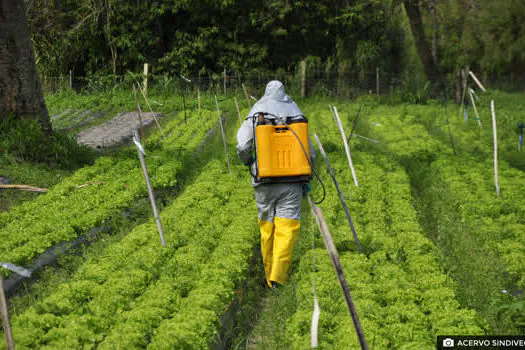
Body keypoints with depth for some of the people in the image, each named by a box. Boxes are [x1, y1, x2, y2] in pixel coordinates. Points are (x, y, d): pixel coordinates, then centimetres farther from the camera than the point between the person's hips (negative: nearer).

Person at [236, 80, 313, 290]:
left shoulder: (256, 113, 2)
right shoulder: (296, 114, 7)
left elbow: (243, 146, -8)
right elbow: (309, 151, 7)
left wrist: (248, 163, 13)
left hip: (264, 181, 0)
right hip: (292, 182, 0)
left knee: (267, 229, 11)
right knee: (287, 228, -2)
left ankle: (270, 278, 19)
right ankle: (278, 277, -15)